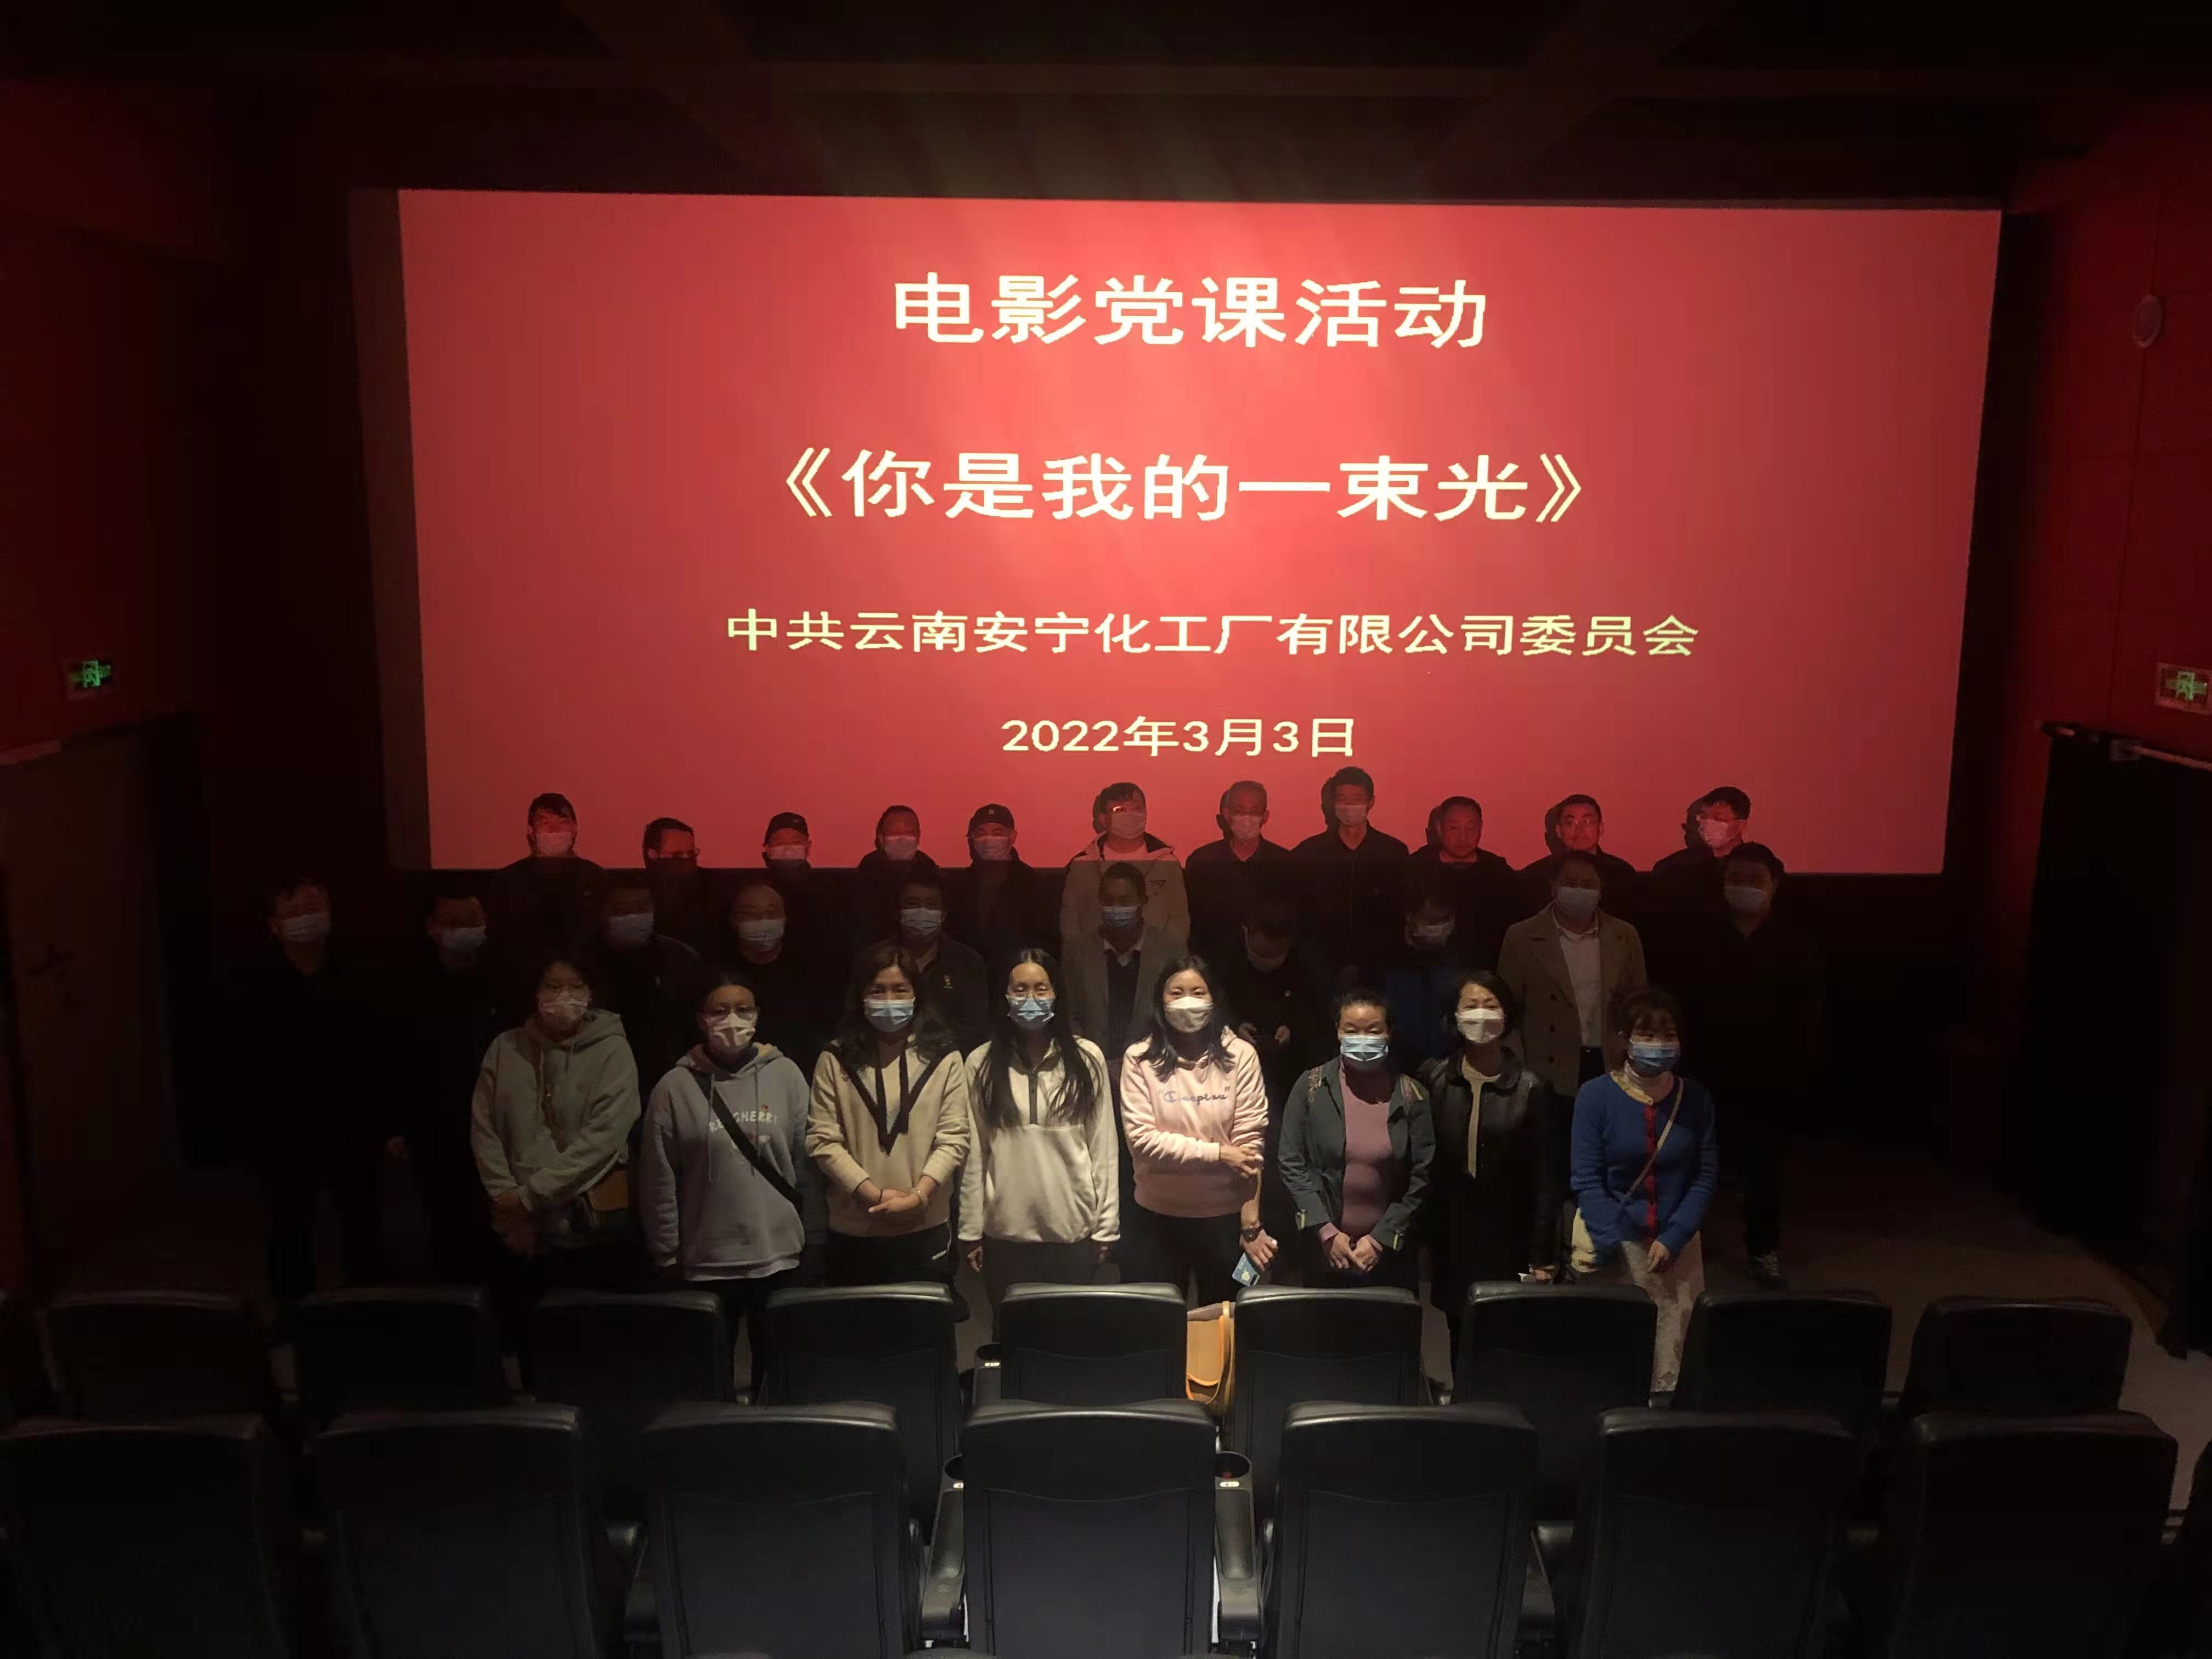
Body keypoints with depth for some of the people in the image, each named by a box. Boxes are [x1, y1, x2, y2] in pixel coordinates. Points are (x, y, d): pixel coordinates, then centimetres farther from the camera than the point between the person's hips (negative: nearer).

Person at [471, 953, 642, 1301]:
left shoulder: (611, 1050, -5)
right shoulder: (505, 1049, 6)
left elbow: (603, 1137, -13)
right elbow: (483, 1130, 4)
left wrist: (531, 1196, -12)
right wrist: (508, 1198, -7)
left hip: (597, 1232, -3)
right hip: (523, 1235, 3)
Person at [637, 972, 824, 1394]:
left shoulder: (786, 1075, -1)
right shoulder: (675, 1087, -4)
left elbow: (807, 1167, 1)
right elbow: (658, 1183, -1)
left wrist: (813, 1245, 2)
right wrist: (666, 1258, 0)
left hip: (780, 1259, 1)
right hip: (704, 1265, -1)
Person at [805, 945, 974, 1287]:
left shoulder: (944, 1058, 2)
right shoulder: (836, 1060, 3)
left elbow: (954, 1136, -2)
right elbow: (823, 1140, -3)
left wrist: (917, 1196, -14)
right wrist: (876, 1196, -12)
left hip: (926, 1230, 0)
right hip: (853, 1232, 0)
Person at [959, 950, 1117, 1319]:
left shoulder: (1087, 1058, -2)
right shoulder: (982, 1064, 0)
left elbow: (1104, 1146, 0)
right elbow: (974, 1154, 2)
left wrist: (1107, 1224, -1)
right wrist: (970, 1229, 2)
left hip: (1073, 1228, 0)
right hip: (1005, 1231, 1)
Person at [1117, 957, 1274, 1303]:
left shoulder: (1240, 1055, -6)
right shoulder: (1140, 1059, -6)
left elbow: (1251, 1142, -8)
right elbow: (1142, 1140, -13)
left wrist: (1250, 1226, -10)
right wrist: (1218, 1153, -17)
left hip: (1225, 1216, 0)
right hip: (1155, 1217, 0)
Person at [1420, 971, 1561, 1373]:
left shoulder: (1531, 1088, -4)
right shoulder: (1434, 1079, 0)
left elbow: (1545, 1181, -2)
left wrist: (1542, 1259, -3)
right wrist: (1424, 1242, 2)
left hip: (1509, 1245, -2)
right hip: (1452, 1242, 2)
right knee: (1462, 1344, 8)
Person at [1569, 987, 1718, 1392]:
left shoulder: (1695, 1098, 0)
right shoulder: (1596, 1095, -8)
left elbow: (1706, 1177, 0)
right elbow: (1587, 1181, -9)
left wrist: (1673, 1238, -9)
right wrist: (1614, 1246, -15)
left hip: (1676, 1244, 2)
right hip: (1610, 1240, -2)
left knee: (1670, 1365, 2)